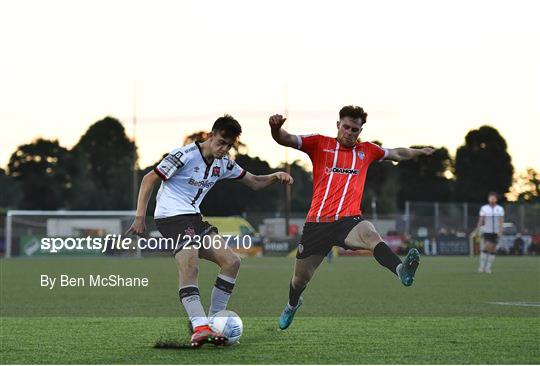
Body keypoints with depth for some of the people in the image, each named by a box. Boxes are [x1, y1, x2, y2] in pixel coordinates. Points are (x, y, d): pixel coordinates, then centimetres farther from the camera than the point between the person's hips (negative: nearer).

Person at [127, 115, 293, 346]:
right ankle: (200, 326, -38)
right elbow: (149, 180, -11)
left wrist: (276, 177, -3)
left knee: (231, 262, -3)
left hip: (194, 218, 8)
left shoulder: (223, 164, 10)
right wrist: (140, 217, -17)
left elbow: (254, 183, 18)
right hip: (171, 215, -8)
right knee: (190, 267, -28)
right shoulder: (186, 155, -13)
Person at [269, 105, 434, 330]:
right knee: (300, 278, 11)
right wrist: (275, 128, -25)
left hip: (348, 220, 0)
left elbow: (397, 154, 34)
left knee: (371, 236, -36)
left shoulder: (366, 151, 16)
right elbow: (285, 139, -4)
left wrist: (420, 152, 39)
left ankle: (401, 270, -63)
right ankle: (292, 305, 46)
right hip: (317, 222, 0)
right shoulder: (320, 144, 7)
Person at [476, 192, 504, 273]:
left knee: (492, 250, 2)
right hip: (486, 232, -2)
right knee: (485, 248, -15)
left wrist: (500, 231, -14)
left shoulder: (500, 209, 3)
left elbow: (501, 221, -1)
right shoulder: (484, 208, 1)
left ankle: (488, 268, 8)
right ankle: (482, 266, -8)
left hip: (496, 232, 2)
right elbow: (480, 221, 3)